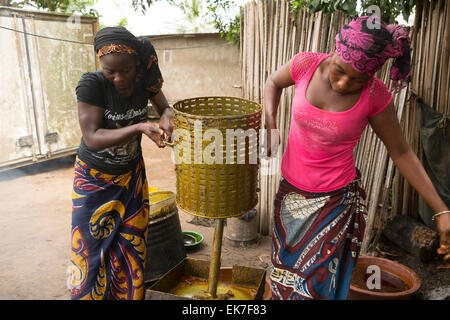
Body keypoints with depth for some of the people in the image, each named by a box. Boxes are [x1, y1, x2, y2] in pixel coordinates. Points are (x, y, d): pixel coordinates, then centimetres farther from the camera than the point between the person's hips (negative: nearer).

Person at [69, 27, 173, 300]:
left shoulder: (144, 80, -12)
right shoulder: (92, 84, -23)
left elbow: (166, 108, 3)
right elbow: (92, 138, -28)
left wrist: (167, 117, -22)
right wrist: (139, 127, -41)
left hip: (132, 175, 3)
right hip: (94, 178, -3)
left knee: (131, 248, 10)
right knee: (92, 249, 5)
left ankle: (130, 294, 30)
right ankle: (89, 293, 29)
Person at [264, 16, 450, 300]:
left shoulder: (375, 96, -18)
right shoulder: (307, 64, -14)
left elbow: (401, 152, -7)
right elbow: (274, 82, 9)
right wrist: (271, 128, -6)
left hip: (335, 200, -3)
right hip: (291, 190, 3)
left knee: (316, 282, 5)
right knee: (285, 272, 21)